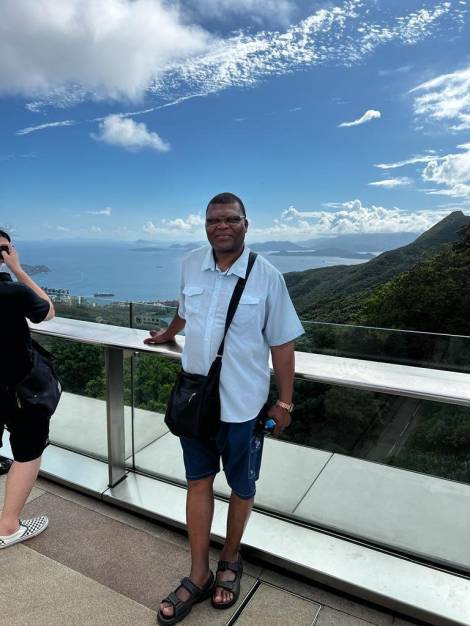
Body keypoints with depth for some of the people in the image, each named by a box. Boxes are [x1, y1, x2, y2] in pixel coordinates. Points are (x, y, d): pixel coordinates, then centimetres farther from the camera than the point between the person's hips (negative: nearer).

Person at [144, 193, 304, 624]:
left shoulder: (267, 276, -13)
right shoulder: (191, 265, -2)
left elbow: (281, 344, -8)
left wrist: (285, 402, -5)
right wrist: (167, 334, 35)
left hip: (242, 405, -3)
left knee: (242, 487, 16)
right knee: (198, 482, 14)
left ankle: (230, 561, 42)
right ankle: (199, 576, 33)